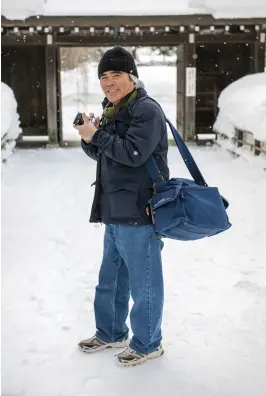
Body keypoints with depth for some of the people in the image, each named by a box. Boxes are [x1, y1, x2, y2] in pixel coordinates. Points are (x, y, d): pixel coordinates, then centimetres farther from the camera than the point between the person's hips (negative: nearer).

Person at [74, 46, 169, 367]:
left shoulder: (147, 110, -12)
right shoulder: (112, 111, 17)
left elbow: (133, 153, -23)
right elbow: (100, 153, 20)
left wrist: (97, 135, -16)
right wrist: (88, 138, -1)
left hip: (138, 212, -10)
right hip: (114, 212, 10)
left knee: (143, 282, 3)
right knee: (110, 278, 21)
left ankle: (147, 344, 19)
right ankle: (111, 333, 38)